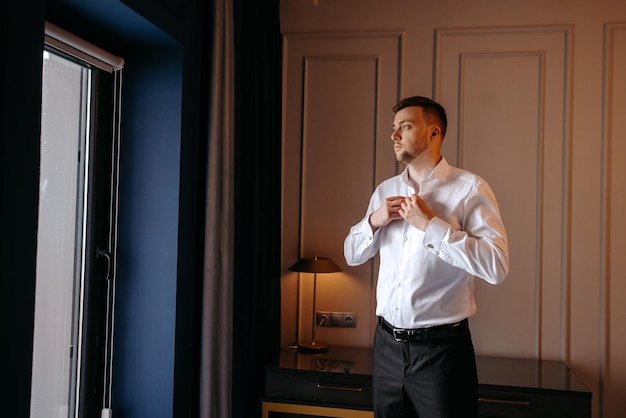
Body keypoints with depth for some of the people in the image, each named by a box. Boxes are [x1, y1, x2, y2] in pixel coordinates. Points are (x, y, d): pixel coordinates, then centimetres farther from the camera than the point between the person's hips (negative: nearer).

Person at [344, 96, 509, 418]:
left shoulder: (470, 189, -9)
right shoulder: (384, 191, 8)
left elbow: (497, 266, -19)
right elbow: (352, 255, 14)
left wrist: (430, 224, -19)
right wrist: (373, 221, -5)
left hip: (441, 347, -5)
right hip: (387, 344, 5)